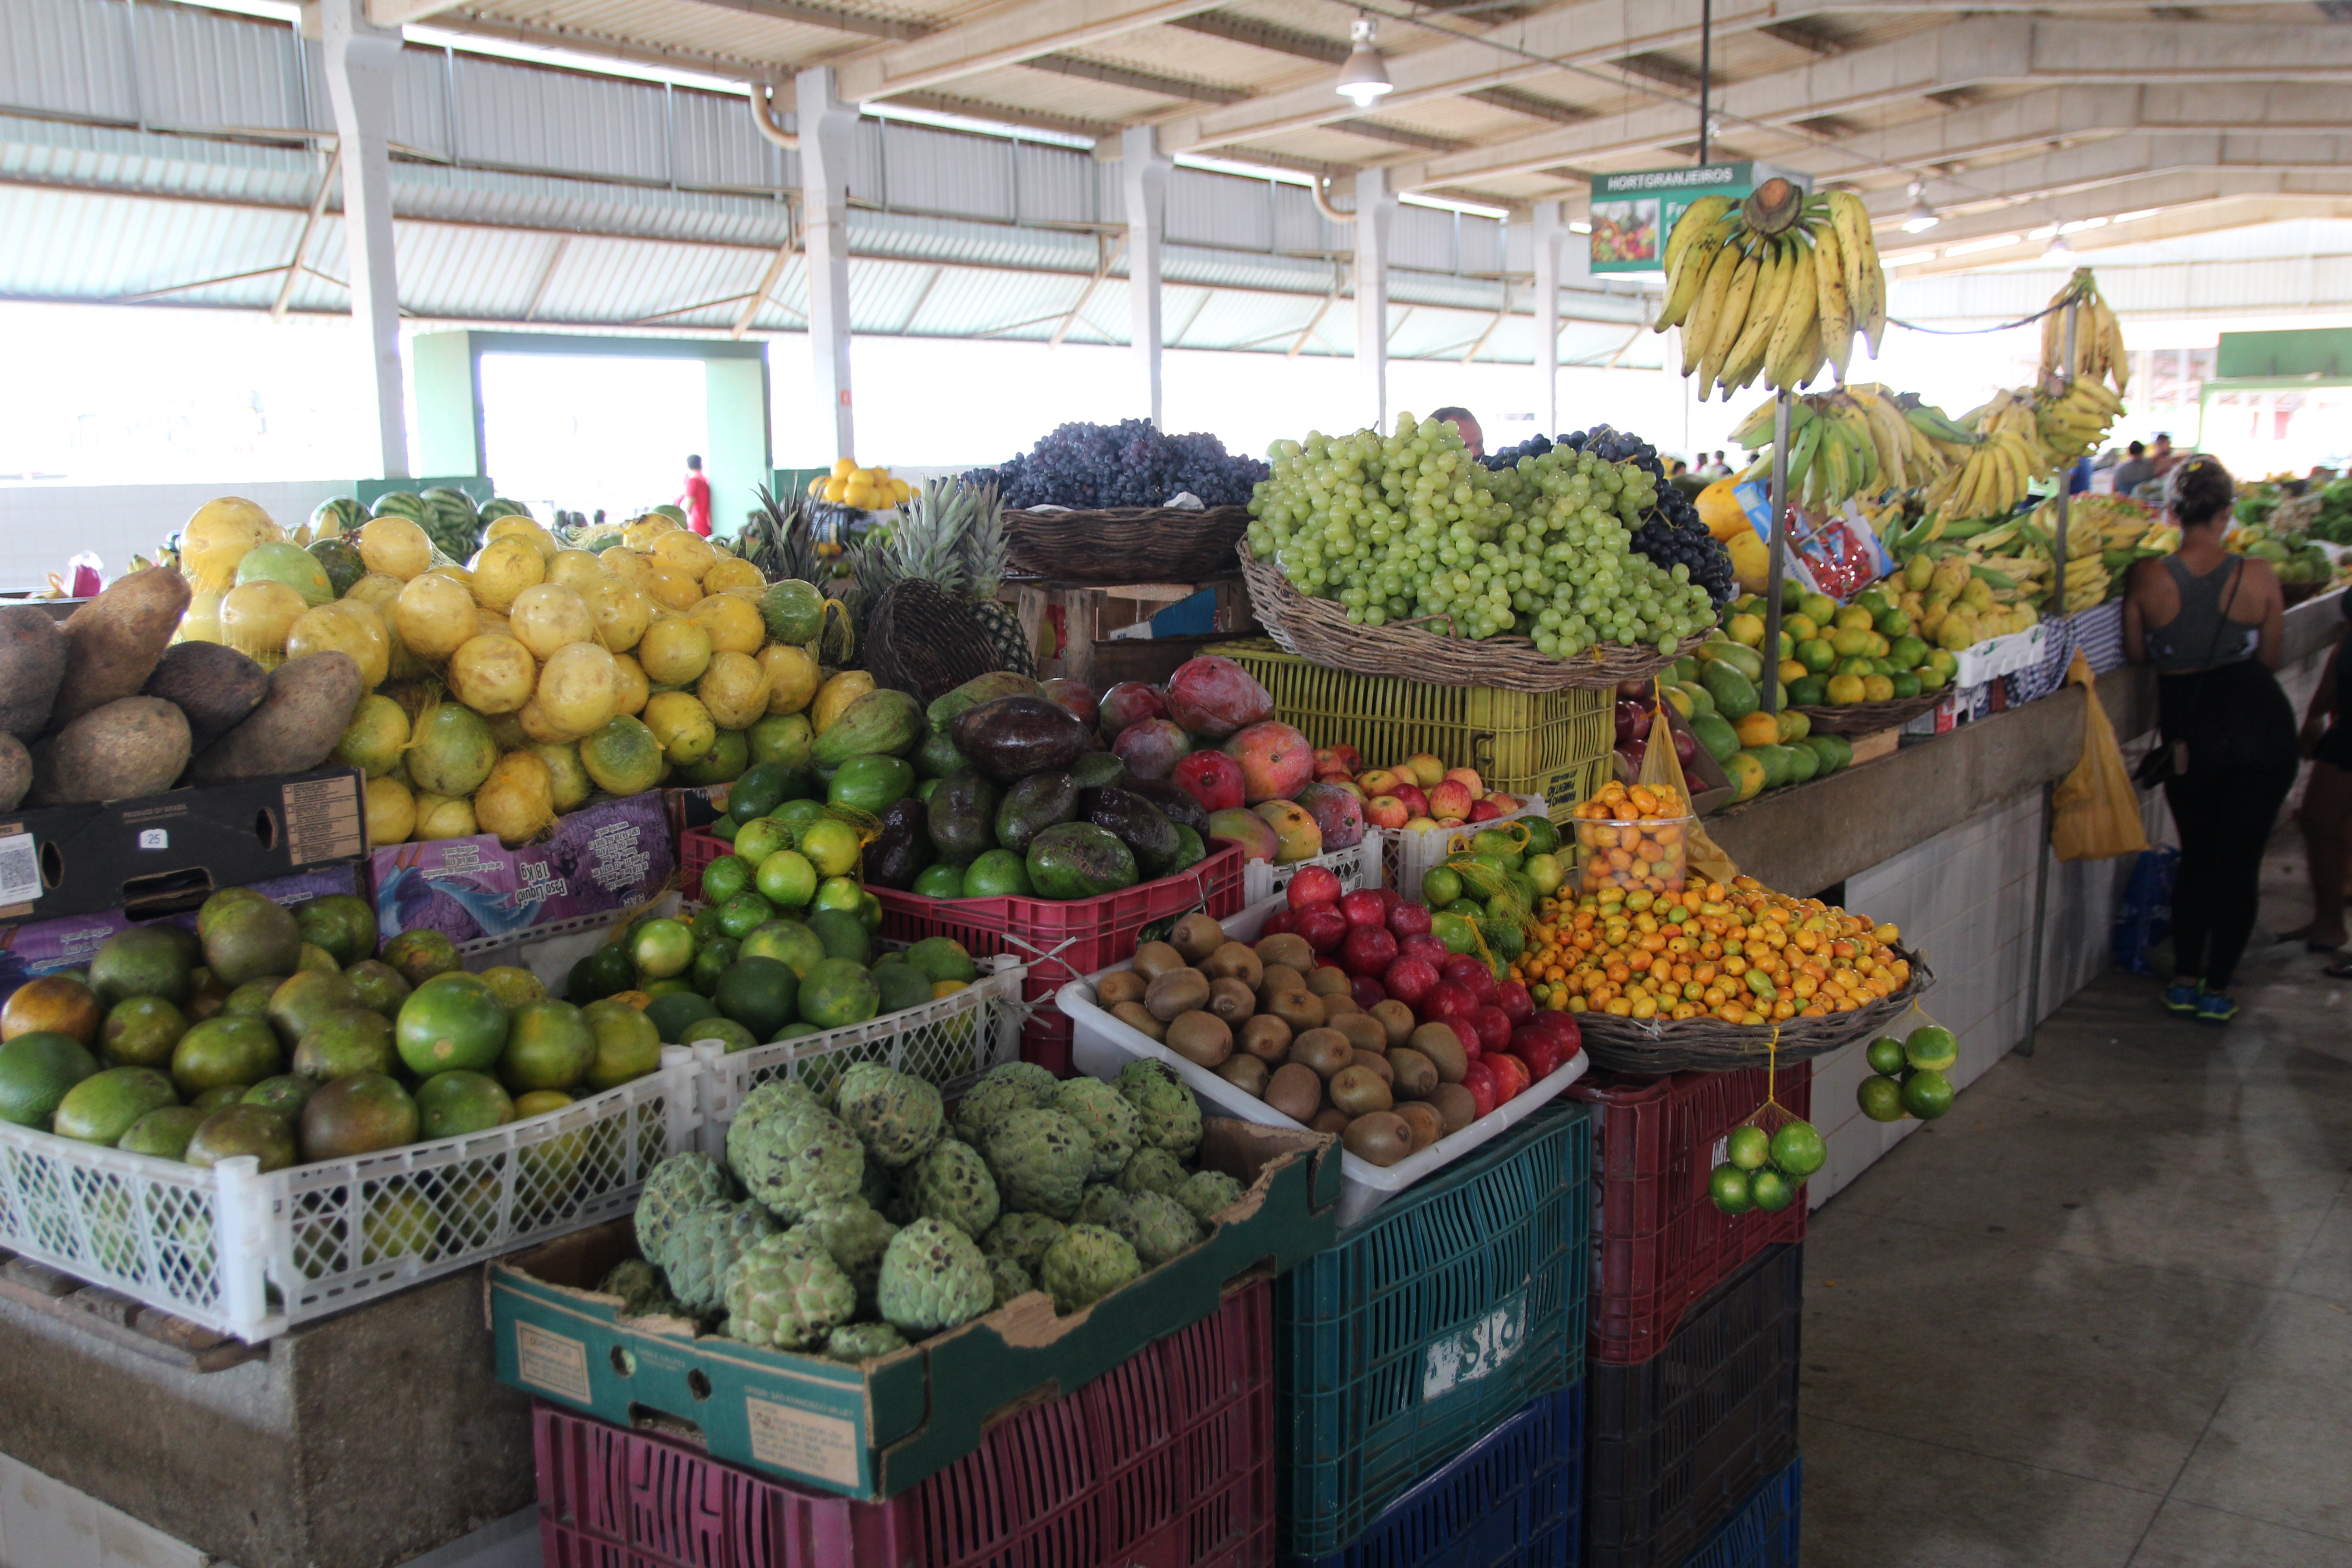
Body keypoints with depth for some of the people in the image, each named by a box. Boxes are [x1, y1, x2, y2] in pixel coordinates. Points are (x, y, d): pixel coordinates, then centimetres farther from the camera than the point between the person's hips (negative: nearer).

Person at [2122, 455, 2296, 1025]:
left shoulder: (2148, 578, -10)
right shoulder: (2258, 576, -9)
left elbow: (2138, 654, 3)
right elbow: (2270, 658, 5)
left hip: (2191, 727, 0)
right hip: (2262, 721, 0)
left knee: (2196, 857, 18)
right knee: (2240, 859, 9)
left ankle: (2186, 981, 22)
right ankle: (2217, 990, 14)